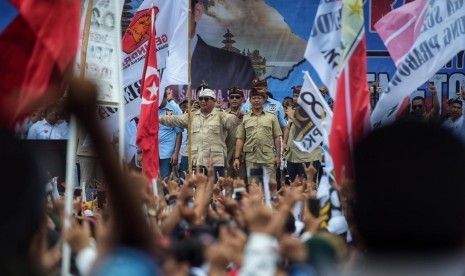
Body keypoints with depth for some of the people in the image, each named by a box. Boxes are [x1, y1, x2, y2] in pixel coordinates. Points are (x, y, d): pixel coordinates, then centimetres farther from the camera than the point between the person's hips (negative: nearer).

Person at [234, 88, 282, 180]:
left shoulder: (271, 117, 9)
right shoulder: (245, 118, 11)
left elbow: (277, 138, 7)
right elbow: (240, 139, 8)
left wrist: (278, 156, 0)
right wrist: (237, 158, 1)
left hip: (268, 158, -1)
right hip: (251, 159, 1)